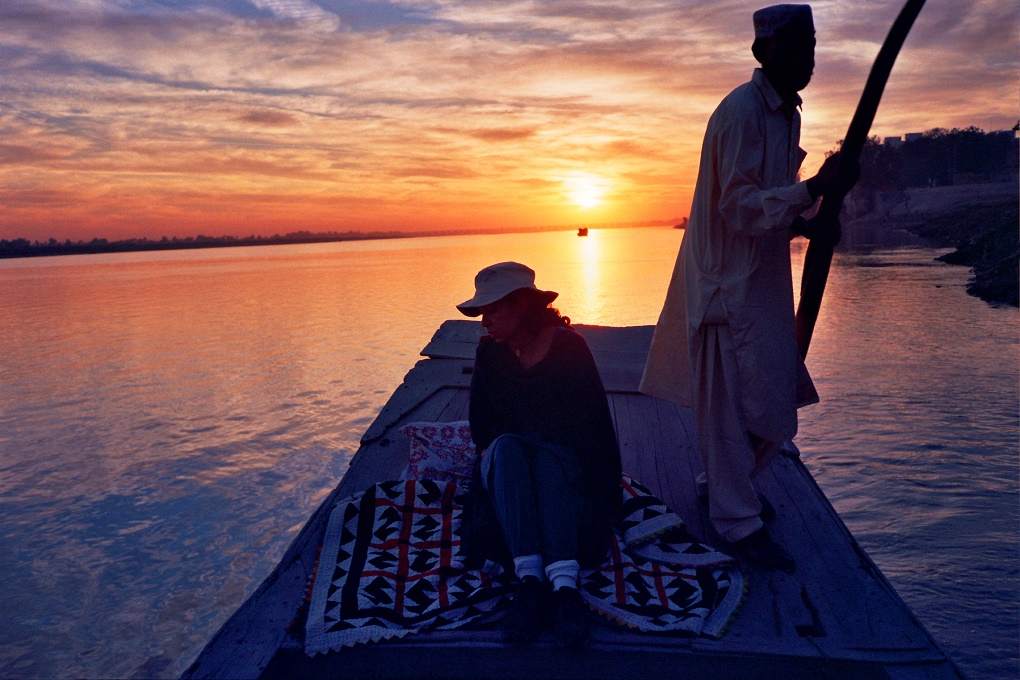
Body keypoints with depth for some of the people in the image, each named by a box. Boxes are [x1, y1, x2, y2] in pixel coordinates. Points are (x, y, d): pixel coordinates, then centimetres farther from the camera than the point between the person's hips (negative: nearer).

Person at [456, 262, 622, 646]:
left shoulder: (568, 346, -6)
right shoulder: (489, 352, 4)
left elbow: (579, 421, -12)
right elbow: (480, 422, 5)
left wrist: (516, 437, -14)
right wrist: (493, 452, -16)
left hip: (565, 467, -2)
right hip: (505, 469, 2)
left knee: (547, 454, -37)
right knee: (506, 448, -33)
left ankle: (564, 583, -51)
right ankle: (530, 579, -45)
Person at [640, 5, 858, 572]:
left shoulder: (786, 113, 14)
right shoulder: (741, 112, -16)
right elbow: (740, 208, -22)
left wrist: (805, 224, 4)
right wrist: (814, 189, -30)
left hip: (763, 281, 10)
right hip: (731, 284, -10)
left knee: (774, 391, 16)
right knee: (735, 400, -3)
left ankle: (722, 483, 34)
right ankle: (739, 520, 11)